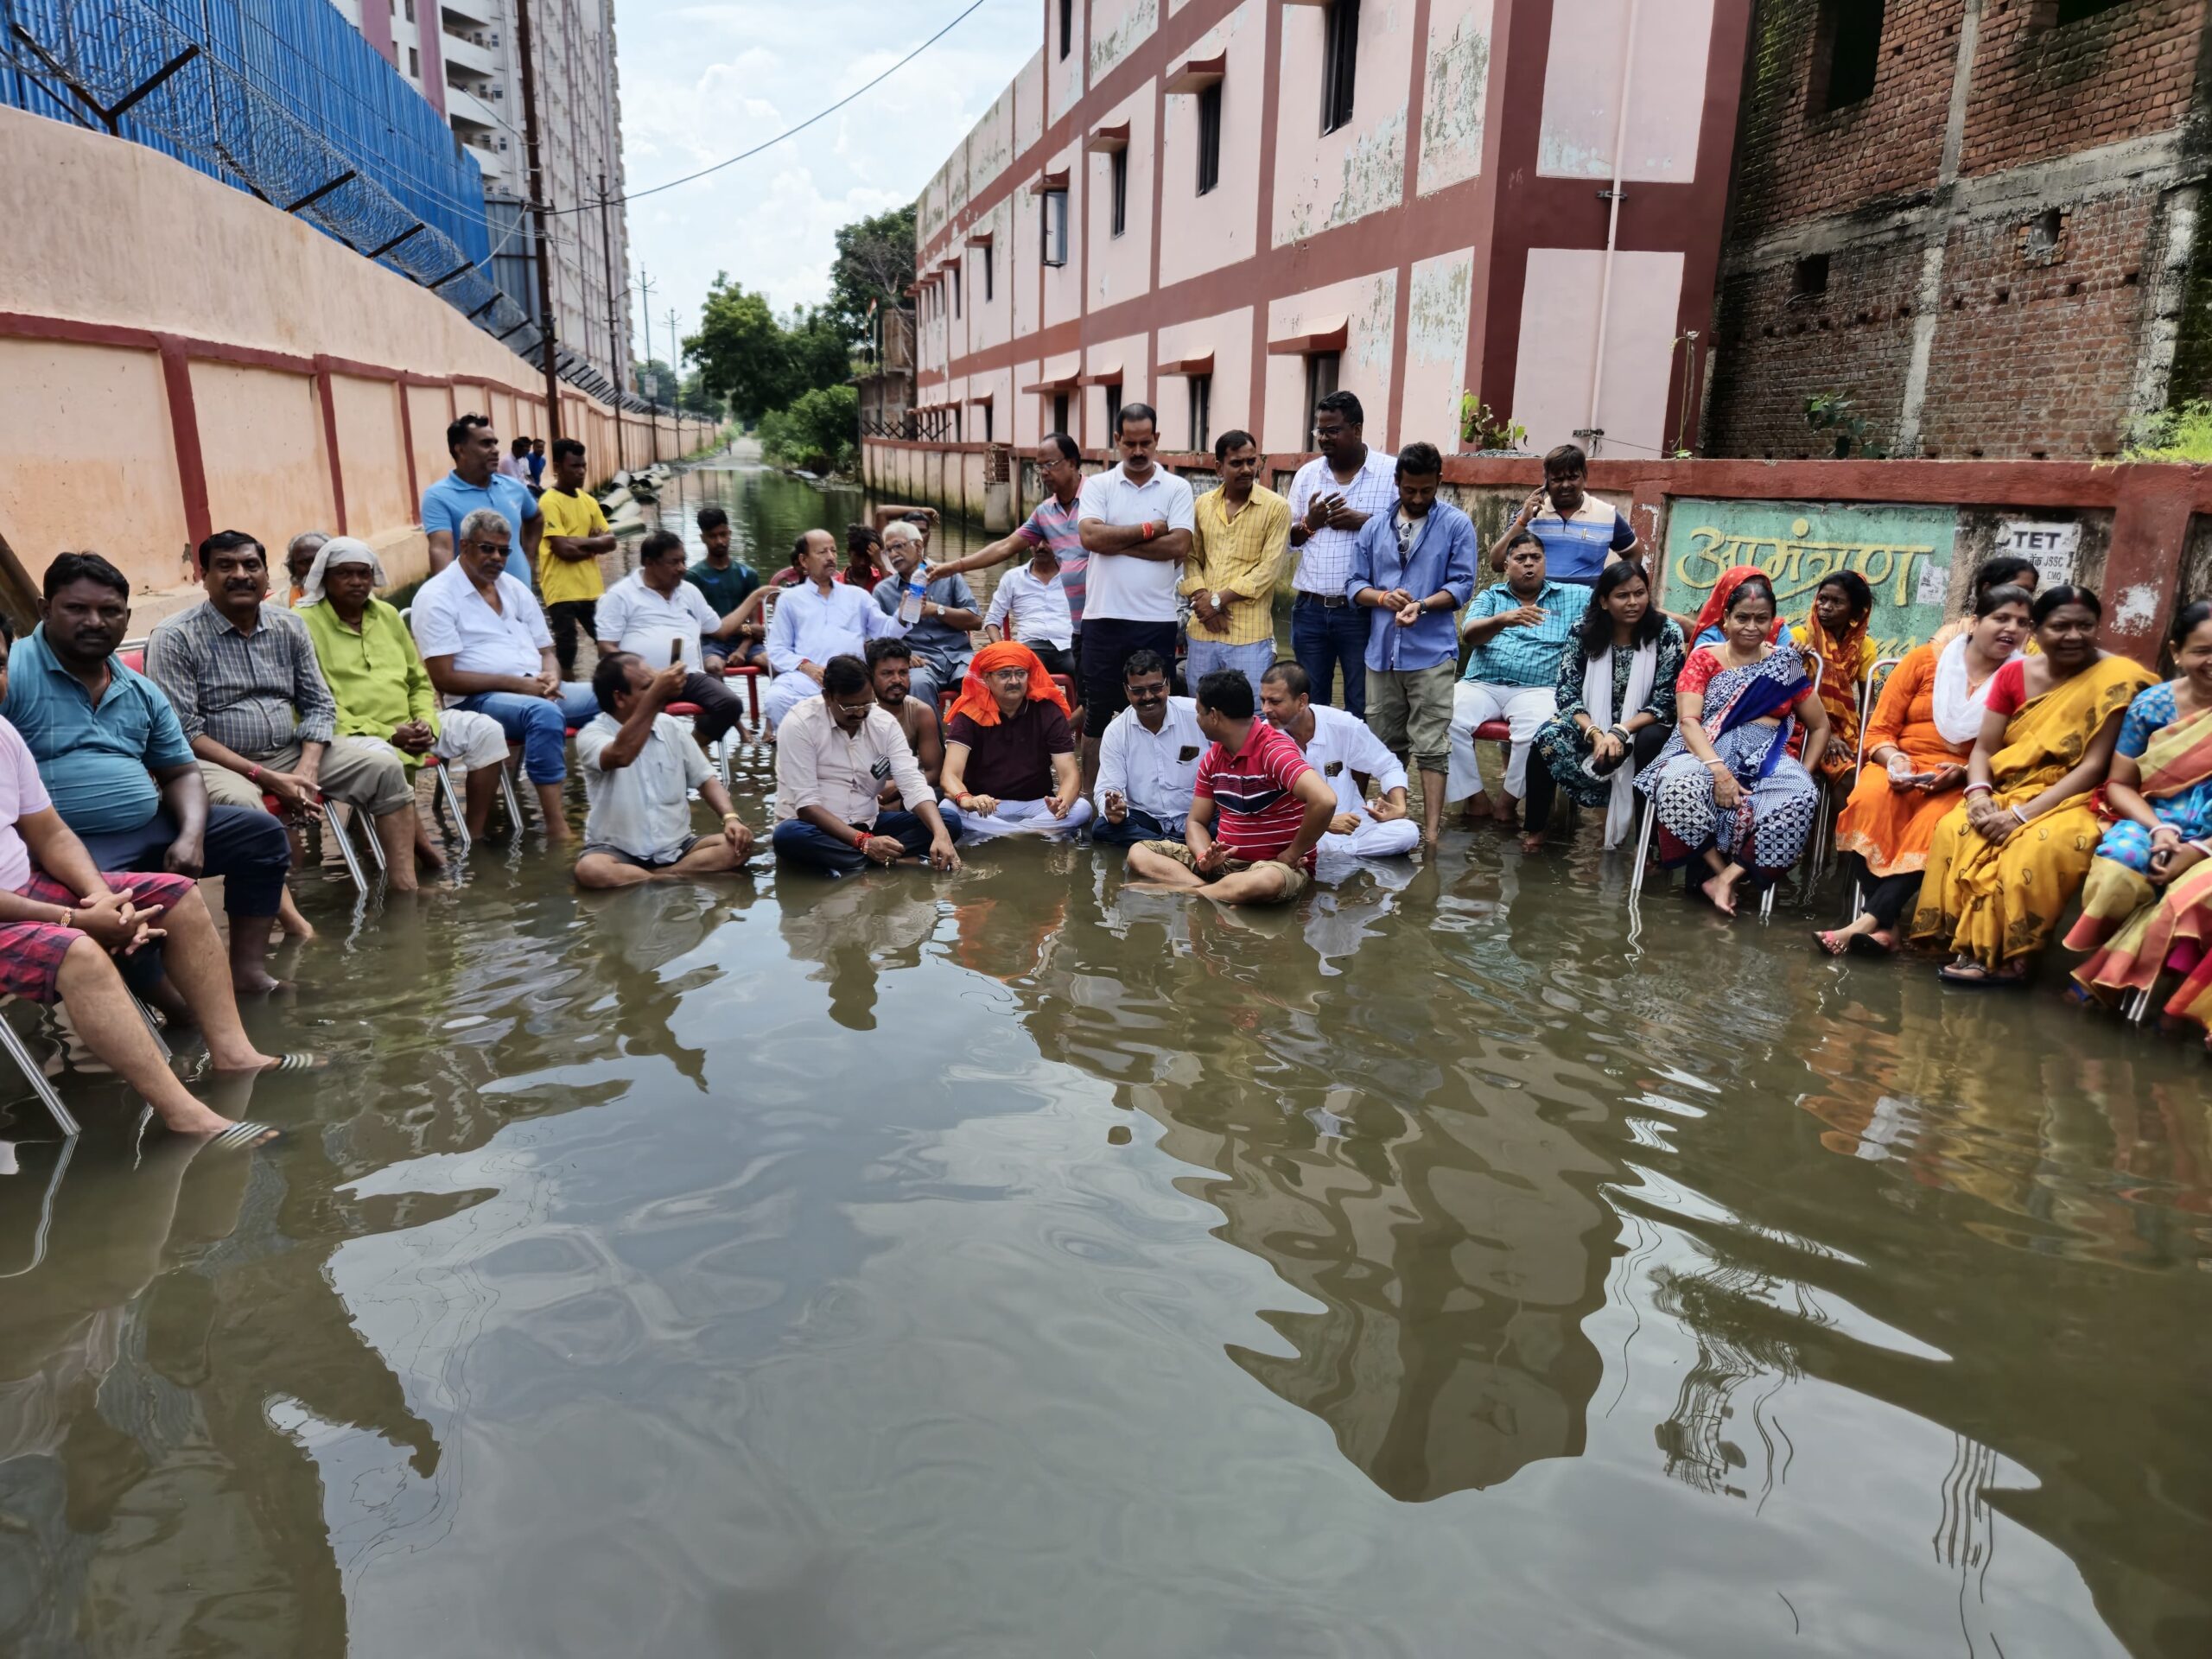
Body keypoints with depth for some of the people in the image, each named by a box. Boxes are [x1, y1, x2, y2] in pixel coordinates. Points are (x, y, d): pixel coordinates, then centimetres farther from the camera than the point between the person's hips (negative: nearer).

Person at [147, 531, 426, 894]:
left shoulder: (289, 626, 7)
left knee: (384, 766, -10)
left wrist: (308, 767, -11)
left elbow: (318, 705, 8)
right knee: (239, 802, -38)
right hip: (219, 763, -5)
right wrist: (264, 777, -21)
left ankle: (404, 890, -13)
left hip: (290, 752, 6)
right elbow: (184, 732, -14)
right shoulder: (174, 639, -9)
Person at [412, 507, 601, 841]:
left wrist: (550, 677, -5)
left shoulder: (514, 588, 18)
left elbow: (546, 652, 20)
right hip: (480, 699, -7)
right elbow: (444, 678, -10)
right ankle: (556, 827, -38)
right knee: (545, 713, -39)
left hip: (538, 690, 7)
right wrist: (515, 683, -17)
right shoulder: (437, 597, -3)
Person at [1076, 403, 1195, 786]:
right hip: (1104, 616, 1)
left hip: (1157, 619, -1)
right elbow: (1090, 536, -11)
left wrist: (1116, 542, -10)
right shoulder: (1097, 485, 6)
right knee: (1097, 712, 9)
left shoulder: (1177, 489, 4)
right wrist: (1148, 530, -8)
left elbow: (1179, 546, -11)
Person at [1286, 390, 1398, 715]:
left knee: (1361, 707, 4)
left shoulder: (1393, 472, -3)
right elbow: (1285, 539, 14)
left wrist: (1365, 522, -16)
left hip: (1362, 610, -4)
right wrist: (1310, 522, -5)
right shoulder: (1306, 474, 10)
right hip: (1309, 608, 4)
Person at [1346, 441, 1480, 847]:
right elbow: (1354, 584, 8)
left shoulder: (1457, 524, 1)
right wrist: (1382, 597, -12)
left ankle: (1430, 833, -3)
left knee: (1431, 747, -5)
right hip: (1382, 652, 4)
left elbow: (1462, 584, -5)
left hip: (1431, 654, -4)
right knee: (1385, 746, 14)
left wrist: (1422, 605, -21)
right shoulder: (1374, 527, 11)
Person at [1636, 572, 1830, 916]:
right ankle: (1718, 868, -17)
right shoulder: (1703, 659, 9)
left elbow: (1820, 726, 17)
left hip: (1768, 756, 2)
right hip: (1708, 750, -1)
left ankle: (1728, 876, -25)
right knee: (1680, 785, -38)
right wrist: (1719, 770, -21)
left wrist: (1803, 774, -1)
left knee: (1802, 797, -33)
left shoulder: (1786, 664, 14)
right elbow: (1688, 720, -6)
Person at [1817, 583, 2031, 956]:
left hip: (1962, 782, -1)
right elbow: (1879, 729, 5)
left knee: (1933, 823, -36)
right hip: (1902, 769, 1)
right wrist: (1894, 760, -16)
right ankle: (1885, 924, -32)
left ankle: (1868, 920, -38)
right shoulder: (1925, 660, 6)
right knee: (1869, 800, -35)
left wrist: (1963, 773, -15)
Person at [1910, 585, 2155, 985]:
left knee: (2038, 850, -36)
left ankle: (2009, 956, -19)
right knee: (1954, 829, -27)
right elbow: (1984, 748, 3)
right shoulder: (2013, 674, 4)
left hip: (2070, 800, -4)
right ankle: (1971, 945, -18)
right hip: (2007, 791, 4)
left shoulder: (2116, 679, -10)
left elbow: (2093, 765, -14)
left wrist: (2023, 814, -23)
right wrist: (1979, 796, -19)